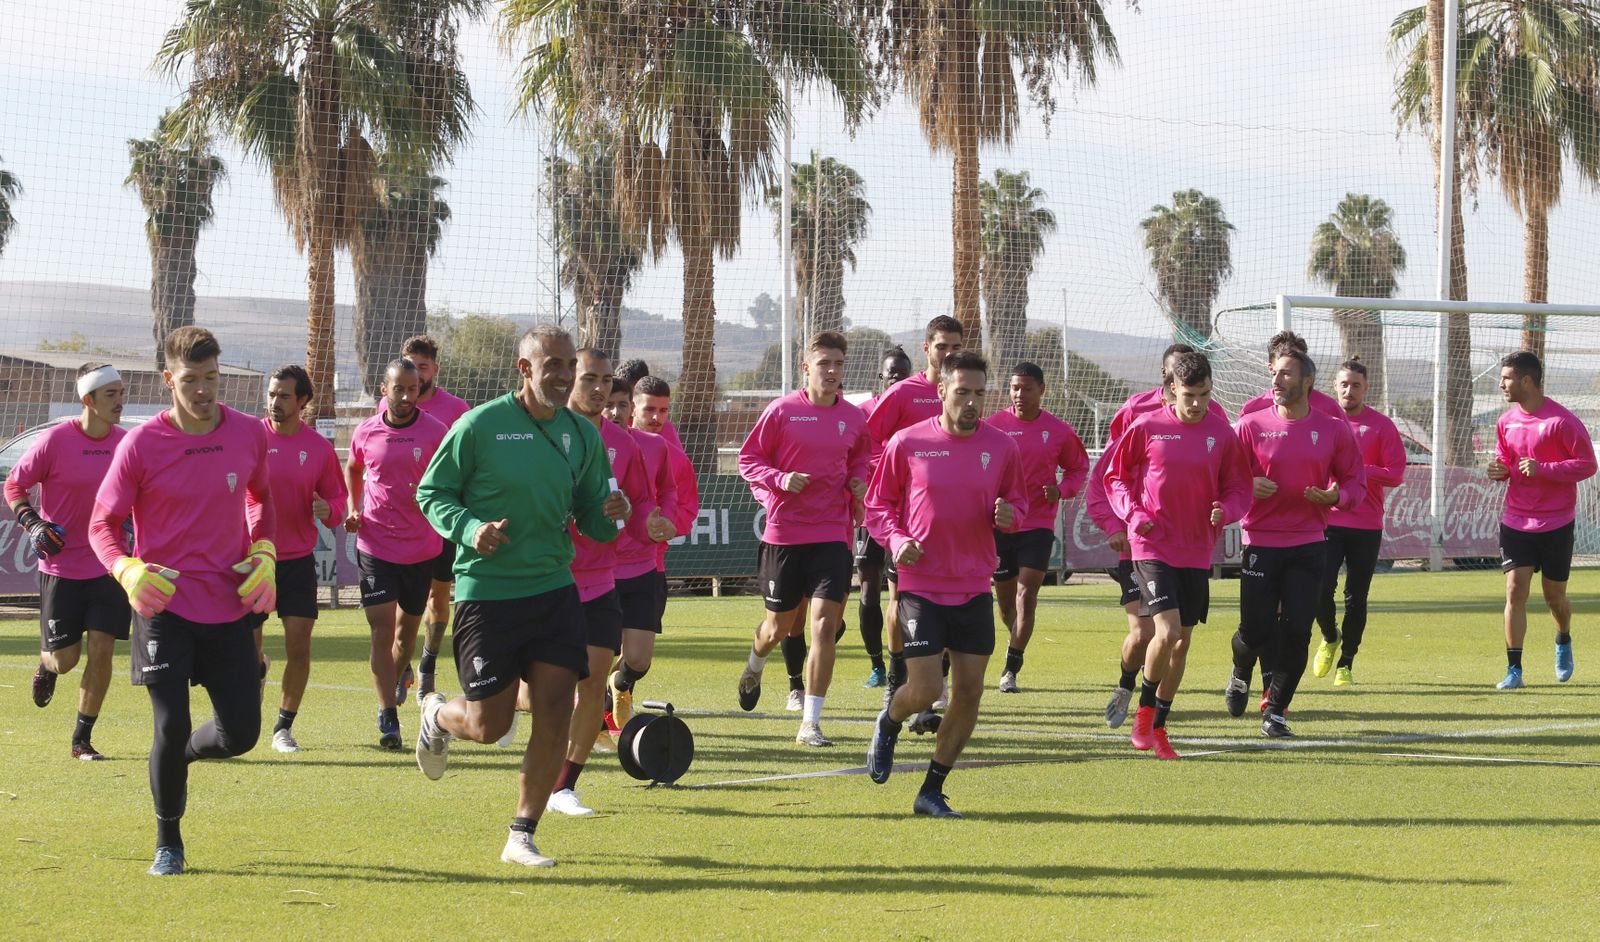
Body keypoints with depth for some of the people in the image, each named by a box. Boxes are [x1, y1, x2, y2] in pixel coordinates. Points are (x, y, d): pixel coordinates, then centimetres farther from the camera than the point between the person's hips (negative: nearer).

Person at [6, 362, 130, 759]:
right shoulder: (54, 441, -12)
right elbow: (14, 484, -3)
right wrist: (32, 522, -16)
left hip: (108, 567, 3)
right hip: (62, 566, -3)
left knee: (101, 650, -5)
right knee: (65, 658, 1)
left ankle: (82, 739, 8)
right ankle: (46, 665, 40)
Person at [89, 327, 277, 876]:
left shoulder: (248, 435, 1)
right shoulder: (141, 446, -9)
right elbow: (102, 523, -2)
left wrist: (263, 555, 4)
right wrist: (129, 572, -20)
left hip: (230, 608, 3)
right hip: (164, 606, -3)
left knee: (241, 734, 2)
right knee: (171, 727, -10)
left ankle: (181, 754, 37)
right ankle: (168, 844, 11)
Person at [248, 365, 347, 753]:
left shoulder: (319, 447, 1)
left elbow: (337, 498, 10)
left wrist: (328, 510, -13)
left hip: (298, 560, 1)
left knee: (299, 646, -3)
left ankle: (284, 727, 12)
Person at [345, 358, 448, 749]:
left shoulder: (435, 432, -5)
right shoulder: (366, 433, 0)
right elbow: (352, 469, 21)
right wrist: (352, 510, 8)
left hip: (421, 547, 1)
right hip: (376, 545, -1)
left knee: (408, 626, 16)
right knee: (382, 629, -10)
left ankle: (397, 673, 47)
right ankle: (388, 716, -10)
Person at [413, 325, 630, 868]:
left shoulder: (583, 436, 6)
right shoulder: (480, 425, -9)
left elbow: (590, 520, 14)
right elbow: (431, 492, -1)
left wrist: (607, 517, -10)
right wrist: (470, 529, -19)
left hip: (554, 589, 4)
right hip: (486, 592, -4)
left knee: (555, 717, -5)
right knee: (489, 725, 0)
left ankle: (521, 838, 8)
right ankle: (437, 715, 37)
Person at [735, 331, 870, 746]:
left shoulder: (853, 418, 4)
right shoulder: (782, 411, -6)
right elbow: (748, 458, -1)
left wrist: (858, 483, 3)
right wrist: (779, 479, -18)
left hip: (832, 535, 2)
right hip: (784, 534, -2)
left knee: (825, 624, -11)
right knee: (780, 624, 12)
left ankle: (810, 724, -6)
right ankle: (754, 665, 50)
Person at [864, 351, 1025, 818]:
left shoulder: (1002, 446, 2)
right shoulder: (907, 443, -4)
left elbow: (1017, 503, 15)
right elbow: (878, 504, 6)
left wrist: (1009, 515, -9)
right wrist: (896, 539, -13)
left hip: (974, 590, 3)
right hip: (920, 585, -3)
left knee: (969, 692, 0)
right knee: (923, 690, -11)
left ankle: (932, 791, 15)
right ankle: (888, 723, 26)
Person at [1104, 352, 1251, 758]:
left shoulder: (1222, 434, 1)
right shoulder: (1146, 427, -5)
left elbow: (1240, 489, 9)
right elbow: (1115, 476, 5)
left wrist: (1225, 511, -13)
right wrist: (1134, 514, -11)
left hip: (1197, 552, 4)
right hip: (1153, 546, -4)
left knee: (1182, 641, 10)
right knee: (1167, 631, -18)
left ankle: (1158, 726, 26)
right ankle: (1145, 709, 6)